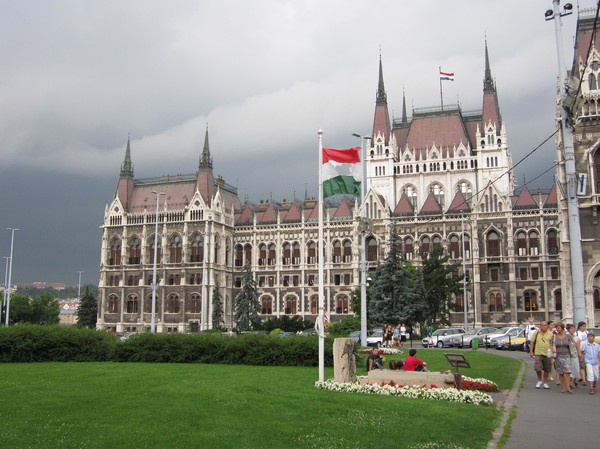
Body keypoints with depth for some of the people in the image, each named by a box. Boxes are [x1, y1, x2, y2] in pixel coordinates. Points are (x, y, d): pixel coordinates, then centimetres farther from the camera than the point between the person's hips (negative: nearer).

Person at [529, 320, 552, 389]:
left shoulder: (550, 334, 6)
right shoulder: (536, 333, 7)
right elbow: (532, 342, 8)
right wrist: (531, 351, 2)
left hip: (547, 354, 1)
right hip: (538, 353, 0)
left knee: (547, 370, 5)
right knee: (537, 368, -8)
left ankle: (545, 383, 20)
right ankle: (539, 380, 16)